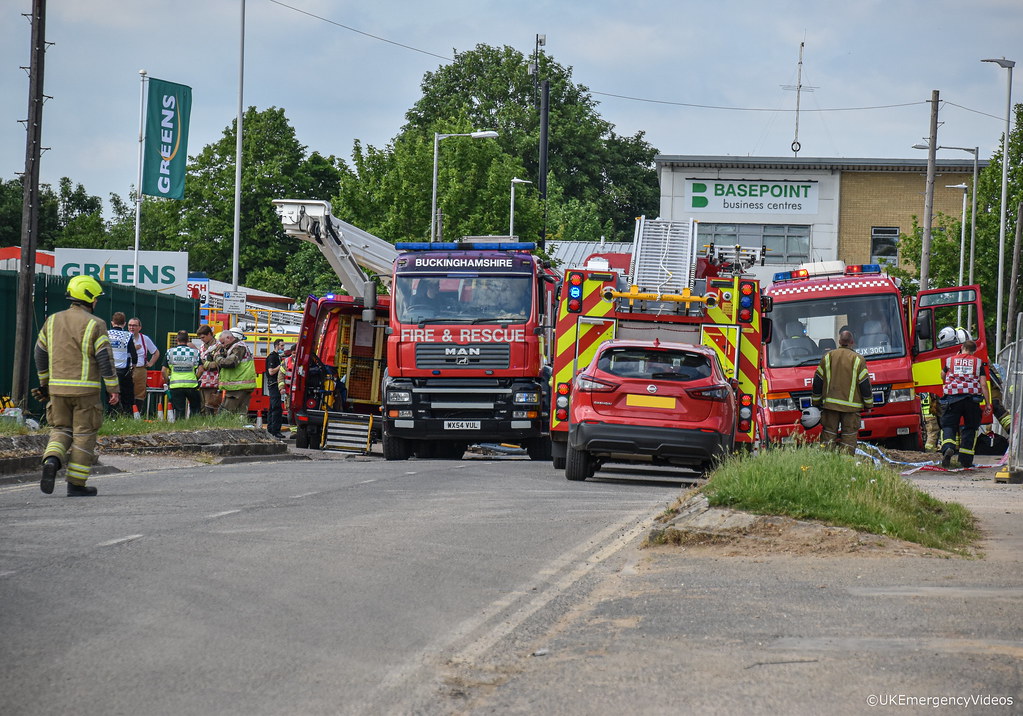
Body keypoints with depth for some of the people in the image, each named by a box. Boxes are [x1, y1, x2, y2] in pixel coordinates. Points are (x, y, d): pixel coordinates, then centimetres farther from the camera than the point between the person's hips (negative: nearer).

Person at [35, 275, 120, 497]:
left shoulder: (52, 321, 9)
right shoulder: (95, 325, -7)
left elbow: (40, 353, 14)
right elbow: (105, 358, -11)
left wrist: (44, 383, 25)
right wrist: (113, 388, -6)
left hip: (58, 387, 4)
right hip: (85, 389, -4)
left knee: (60, 429, 16)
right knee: (84, 435, 4)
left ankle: (51, 461, -13)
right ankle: (76, 484, 4)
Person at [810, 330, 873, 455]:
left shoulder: (828, 357, 6)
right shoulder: (858, 360, -2)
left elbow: (817, 382, 9)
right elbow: (865, 384, -2)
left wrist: (816, 402, 17)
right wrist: (868, 404, 8)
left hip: (830, 403, 2)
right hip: (851, 406, -2)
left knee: (828, 432, 6)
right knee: (849, 435, 0)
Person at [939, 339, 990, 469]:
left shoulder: (950, 360, 11)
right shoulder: (978, 362, 9)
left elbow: (943, 374, 30)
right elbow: (983, 384, 3)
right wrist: (988, 403, 6)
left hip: (952, 398, 0)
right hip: (972, 399, 0)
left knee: (948, 425, 4)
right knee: (970, 428, 12)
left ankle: (948, 448, -26)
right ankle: (966, 460, 8)